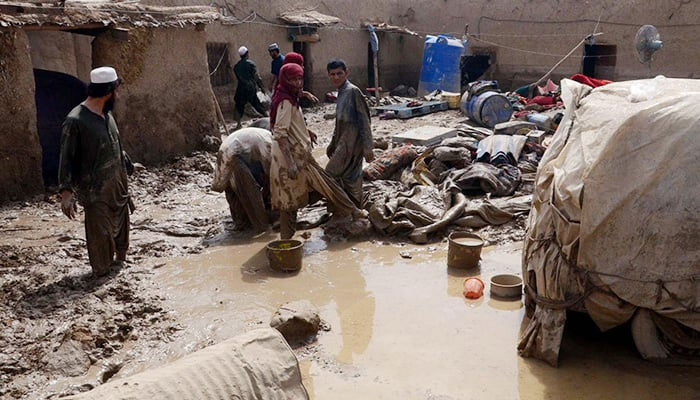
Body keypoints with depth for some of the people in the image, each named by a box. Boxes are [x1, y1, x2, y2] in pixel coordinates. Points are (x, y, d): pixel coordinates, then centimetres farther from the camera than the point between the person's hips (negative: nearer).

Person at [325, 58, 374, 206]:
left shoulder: (353, 91, -12)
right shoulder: (341, 93, 15)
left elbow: (364, 119, -15)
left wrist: (367, 147, -18)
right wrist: (333, 143, 26)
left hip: (351, 143, -9)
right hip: (343, 142, 9)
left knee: (330, 175, -9)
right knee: (351, 178, 12)